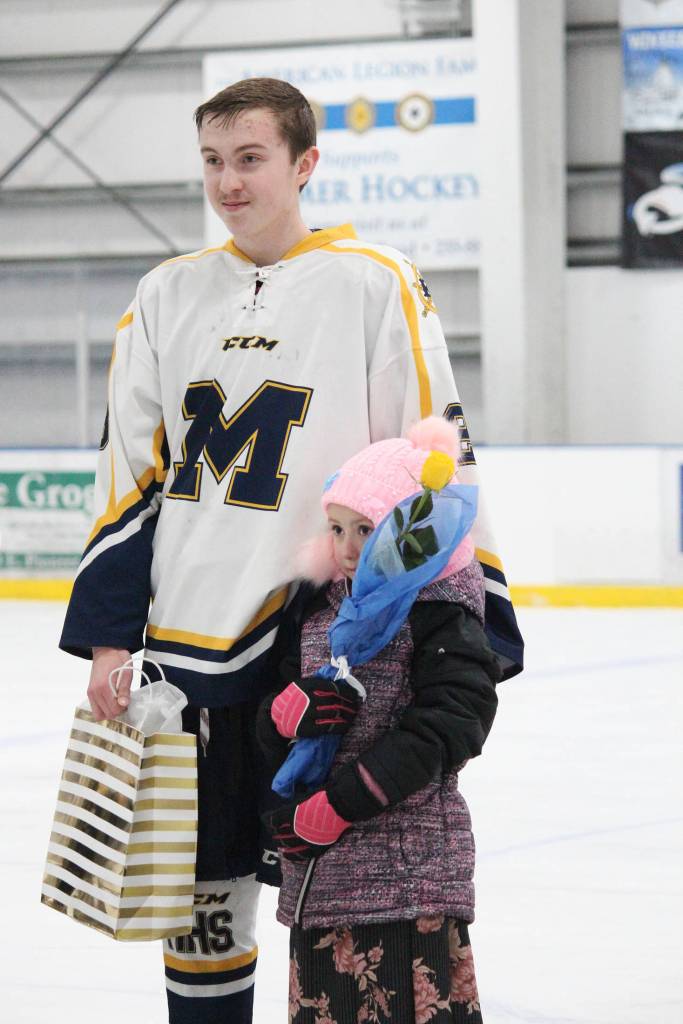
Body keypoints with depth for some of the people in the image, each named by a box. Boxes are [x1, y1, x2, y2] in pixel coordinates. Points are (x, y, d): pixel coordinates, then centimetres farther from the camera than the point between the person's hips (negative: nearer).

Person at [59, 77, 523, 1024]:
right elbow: (129, 475, 13)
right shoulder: (168, 295, 9)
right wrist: (108, 633, 7)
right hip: (190, 644, 4)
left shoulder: (376, 286, -3)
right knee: (200, 887, 9)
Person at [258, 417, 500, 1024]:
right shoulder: (323, 609, 13)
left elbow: (440, 730, -18)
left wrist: (338, 804, -19)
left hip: (409, 866, -7)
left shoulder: (442, 619, -8)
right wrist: (289, 711, -11)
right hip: (320, 870, 7)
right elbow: (267, 726, 15)